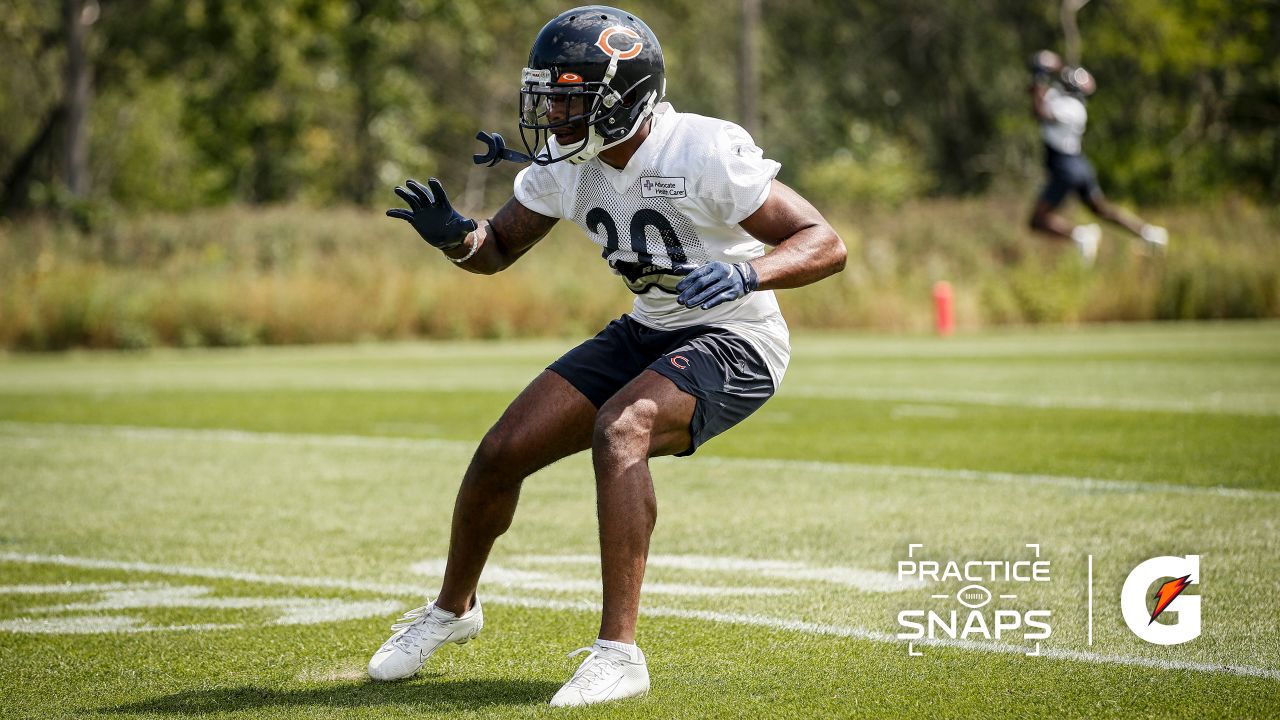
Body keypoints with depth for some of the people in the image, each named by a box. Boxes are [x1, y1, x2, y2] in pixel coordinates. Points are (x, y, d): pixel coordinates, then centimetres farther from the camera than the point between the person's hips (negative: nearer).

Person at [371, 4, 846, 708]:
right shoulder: (563, 165, -5)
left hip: (735, 341, -7)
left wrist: (744, 273, -45)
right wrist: (452, 235, -16)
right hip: (646, 333, 7)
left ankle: (618, 652, -31)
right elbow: (495, 251, 8)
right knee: (502, 452, 2)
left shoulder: (704, 153, -26)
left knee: (619, 430, -34)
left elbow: (825, 245, -26)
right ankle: (453, 609, 31)